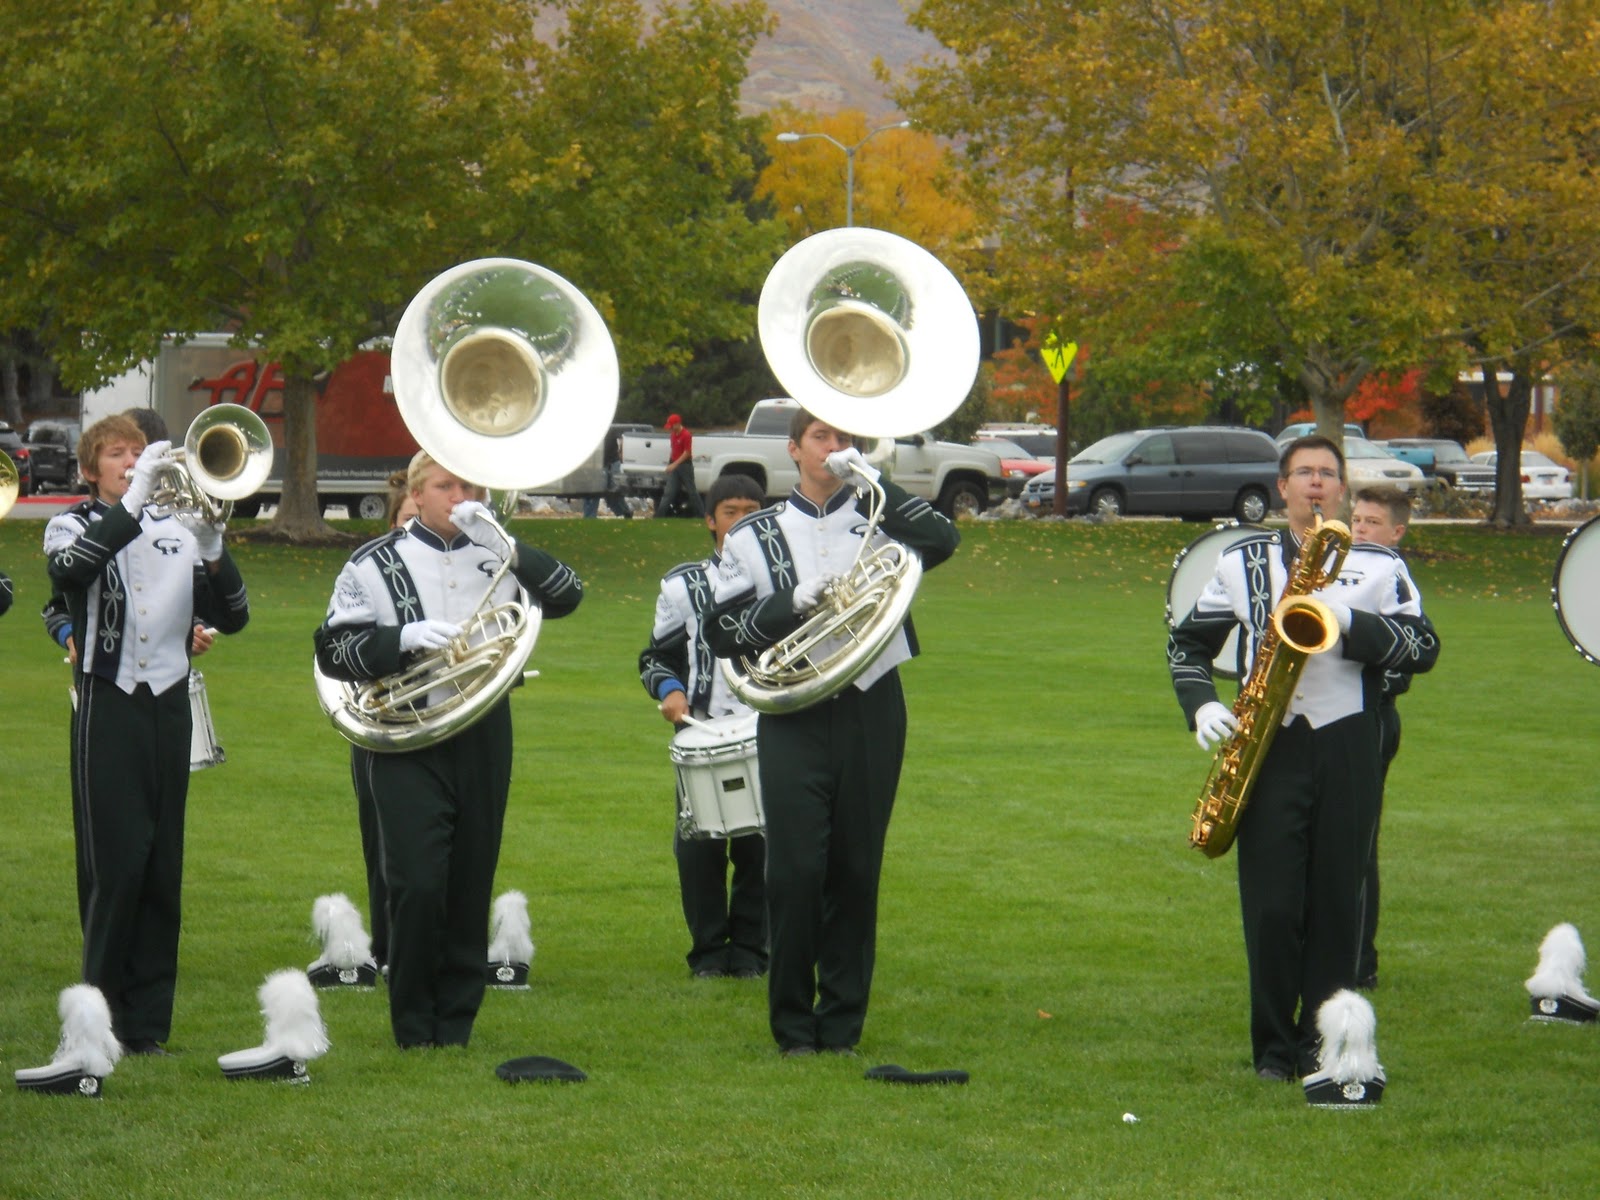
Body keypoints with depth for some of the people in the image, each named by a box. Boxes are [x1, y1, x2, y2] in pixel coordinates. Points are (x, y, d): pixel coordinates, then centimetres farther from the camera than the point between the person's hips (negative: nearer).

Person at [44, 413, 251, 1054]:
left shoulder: (175, 530, 12)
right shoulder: (73, 527, 3)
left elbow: (231, 617, 6)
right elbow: (70, 571, -22)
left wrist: (211, 548, -11)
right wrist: (132, 502, -27)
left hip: (168, 706, 4)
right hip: (108, 707, -4)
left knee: (163, 864, 4)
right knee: (115, 861, -9)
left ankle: (147, 1020, 10)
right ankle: (103, 1018, -2)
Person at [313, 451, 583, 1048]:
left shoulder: (493, 555, 10)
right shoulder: (375, 564, 3)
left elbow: (566, 596, -2)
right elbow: (332, 651, -1)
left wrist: (507, 548, -15)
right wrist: (403, 638, -17)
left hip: (484, 736, 3)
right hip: (407, 742, -3)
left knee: (470, 886, 6)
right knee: (418, 884, -11)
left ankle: (456, 1025, 15)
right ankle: (414, 1029, 2)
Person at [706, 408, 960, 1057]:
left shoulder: (877, 519, 8)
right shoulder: (755, 535, 8)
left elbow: (941, 540, -13)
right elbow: (722, 633, 3)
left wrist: (871, 480, -16)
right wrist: (792, 602, -12)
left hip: (870, 710, 1)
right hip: (793, 717, -1)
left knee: (856, 870, 4)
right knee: (796, 870, -5)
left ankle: (843, 1022, 12)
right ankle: (794, 1025, 6)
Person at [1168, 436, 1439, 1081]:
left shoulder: (1379, 566, 8)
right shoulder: (1244, 562, 12)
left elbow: (1424, 648, -1)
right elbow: (1187, 643, 17)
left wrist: (1351, 624, -15)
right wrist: (1202, 705, 0)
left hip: (1348, 746, 0)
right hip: (1270, 747, 0)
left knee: (1336, 902, 2)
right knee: (1271, 905, -4)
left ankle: (1321, 1043, 10)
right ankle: (1274, 1046, 6)